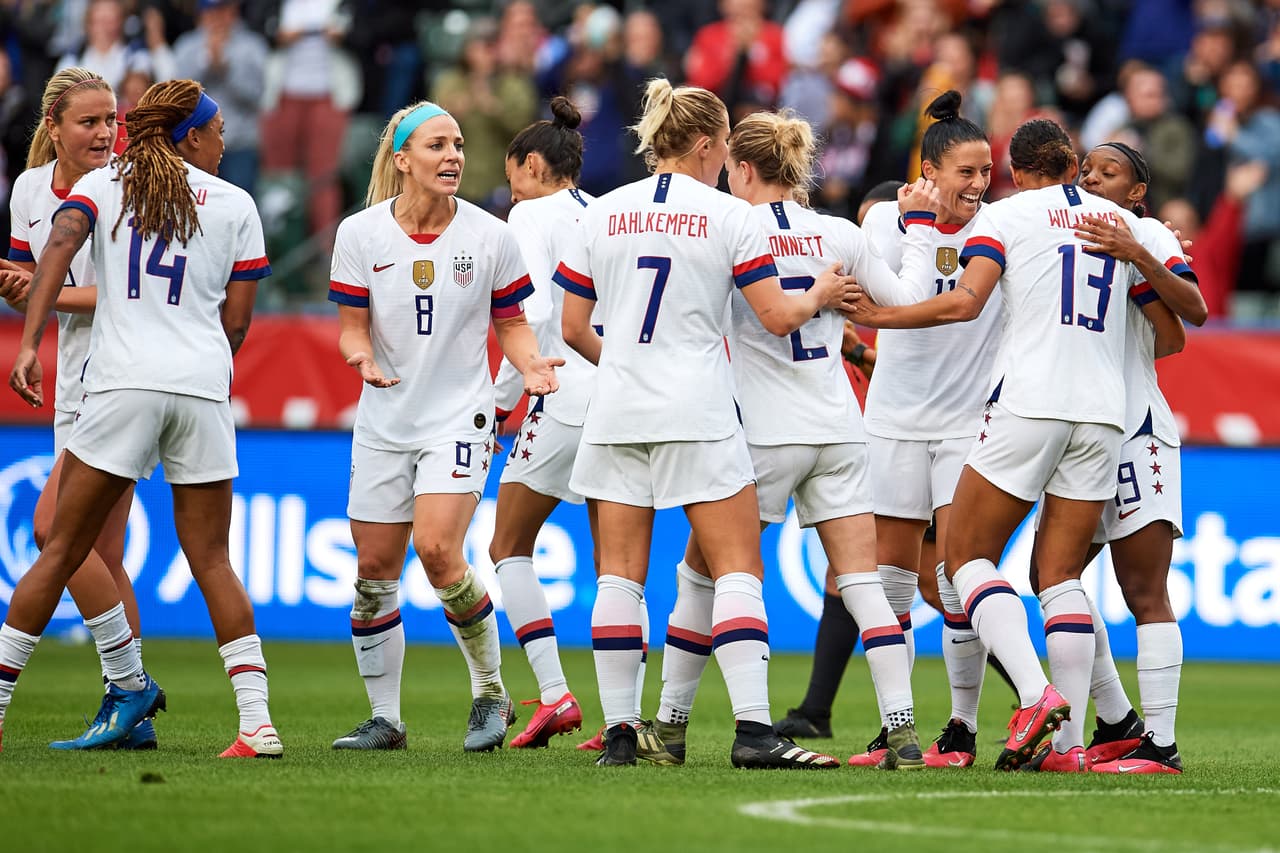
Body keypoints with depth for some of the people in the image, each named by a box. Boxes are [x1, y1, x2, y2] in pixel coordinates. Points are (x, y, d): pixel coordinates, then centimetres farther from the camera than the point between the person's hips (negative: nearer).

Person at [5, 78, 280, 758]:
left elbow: (60, 245, -10)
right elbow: (236, 324, 10)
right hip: (204, 390, 1)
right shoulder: (235, 205, 12)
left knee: (61, 552, 6)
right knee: (211, 559, 6)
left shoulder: (103, 186, 10)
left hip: (121, 385, -1)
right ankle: (257, 722, -3)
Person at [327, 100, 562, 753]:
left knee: (437, 551, -20)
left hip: (460, 417, -3)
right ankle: (384, 719, 18)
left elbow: (510, 323, 6)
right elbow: (352, 326, 1)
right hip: (384, 423, 3)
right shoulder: (360, 233, -4)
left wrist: (532, 365, -14)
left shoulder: (490, 237, -5)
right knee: (374, 568, 4)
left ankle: (490, 692, 0)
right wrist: (362, 357, -21)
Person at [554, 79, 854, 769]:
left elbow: (573, 329, 10)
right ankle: (753, 730, -13)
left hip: (617, 411, 4)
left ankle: (618, 731, 3)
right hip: (697, 414, -4)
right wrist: (819, 296, 17)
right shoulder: (729, 216, -4)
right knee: (738, 571, -2)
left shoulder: (602, 214, 7)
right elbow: (778, 317, -4)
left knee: (619, 576, 6)